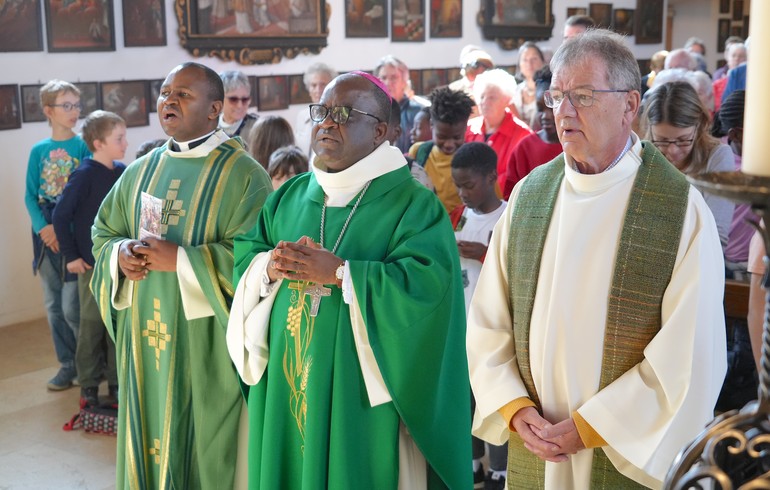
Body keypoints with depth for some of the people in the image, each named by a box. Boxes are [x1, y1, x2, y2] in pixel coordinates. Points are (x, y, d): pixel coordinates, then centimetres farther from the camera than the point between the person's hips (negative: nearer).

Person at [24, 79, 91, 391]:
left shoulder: (83, 147, -4)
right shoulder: (39, 150, 7)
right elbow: (30, 195, 5)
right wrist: (43, 227, -11)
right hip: (46, 232, 4)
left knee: (72, 307, -6)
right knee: (53, 306, 10)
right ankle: (68, 365, 23)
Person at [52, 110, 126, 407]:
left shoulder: (123, 172, 1)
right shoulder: (84, 175, -14)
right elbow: (61, 216, -11)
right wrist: (71, 256, -10)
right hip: (92, 263, -5)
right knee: (92, 323, 5)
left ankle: (116, 379, 24)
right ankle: (88, 383, 19)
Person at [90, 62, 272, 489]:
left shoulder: (243, 174, -8)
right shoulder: (140, 171, 11)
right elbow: (103, 233, 17)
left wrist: (181, 260, -22)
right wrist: (120, 252, -6)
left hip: (205, 339, -5)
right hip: (145, 335, 6)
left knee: (204, 443, 4)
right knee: (151, 435, 14)